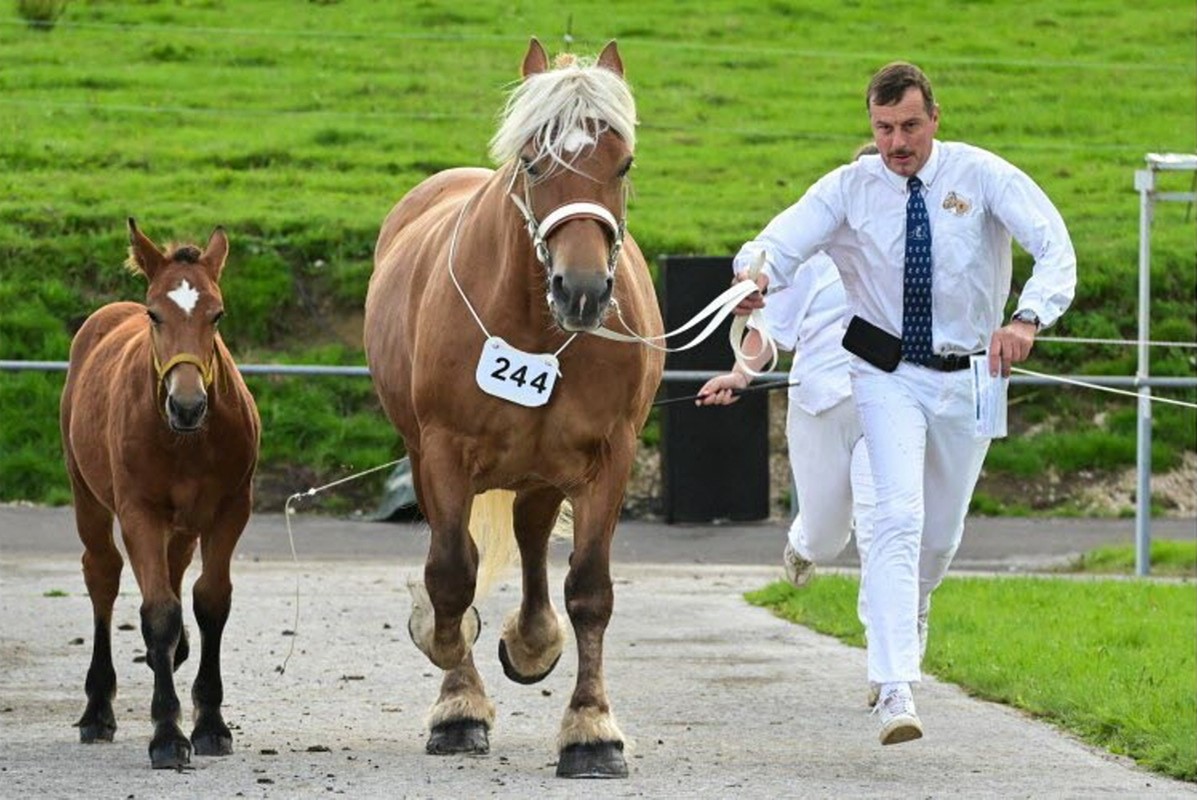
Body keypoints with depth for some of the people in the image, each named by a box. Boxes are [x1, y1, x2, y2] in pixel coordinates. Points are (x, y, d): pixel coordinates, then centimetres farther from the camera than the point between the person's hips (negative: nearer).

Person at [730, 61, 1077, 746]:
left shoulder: (981, 176, -10)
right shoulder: (850, 189, -7)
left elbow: (1054, 245, -21)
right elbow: (782, 242, -16)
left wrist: (1028, 318, -41)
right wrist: (757, 272, -42)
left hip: (969, 375, 1)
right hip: (888, 375, -1)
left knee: (942, 531, 15)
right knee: (899, 516, -19)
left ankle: (910, 609, 51)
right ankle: (897, 692, -26)